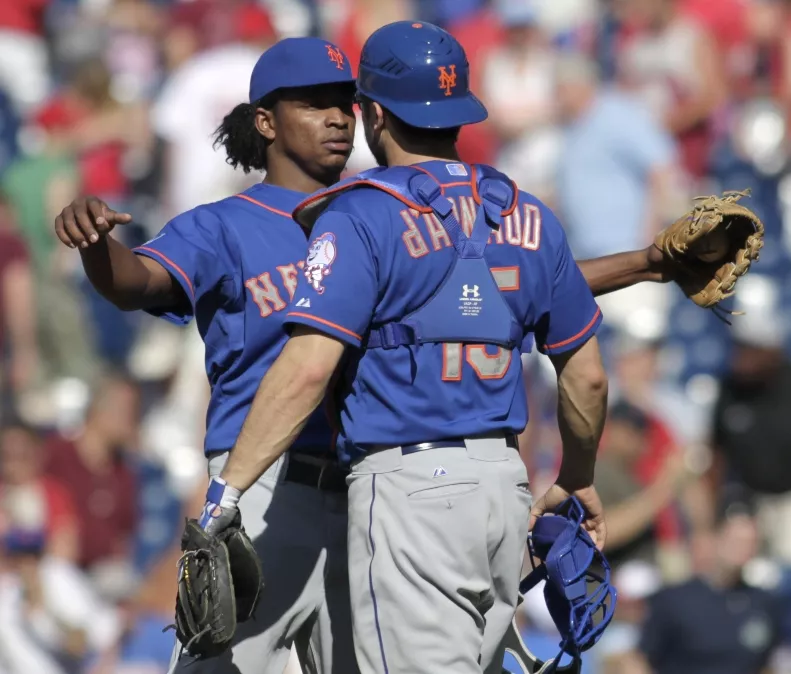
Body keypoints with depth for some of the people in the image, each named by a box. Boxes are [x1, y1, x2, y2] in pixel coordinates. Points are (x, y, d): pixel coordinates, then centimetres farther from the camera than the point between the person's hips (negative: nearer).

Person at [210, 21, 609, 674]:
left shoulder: (363, 216, -7)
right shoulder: (527, 216, 11)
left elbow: (308, 370, -17)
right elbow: (587, 376, 16)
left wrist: (226, 489, -14)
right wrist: (577, 480, 32)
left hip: (407, 482, -6)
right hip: (504, 476, 6)